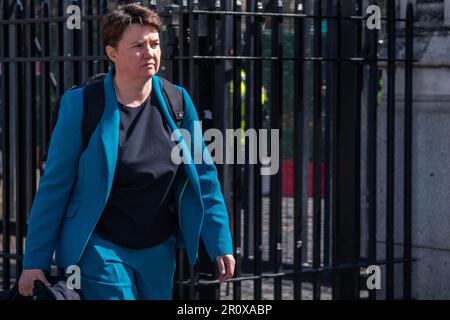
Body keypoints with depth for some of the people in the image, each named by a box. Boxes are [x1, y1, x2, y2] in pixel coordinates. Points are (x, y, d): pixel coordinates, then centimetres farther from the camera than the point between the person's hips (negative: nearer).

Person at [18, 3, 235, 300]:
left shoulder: (177, 101, 0)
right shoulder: (81, 104, -9)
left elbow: (204, 177, 5)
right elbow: (54, 186, -6)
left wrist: (221, 245, 2)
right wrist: (35, 261, -6)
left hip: (158, 252, 4)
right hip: (100, 250, -4)